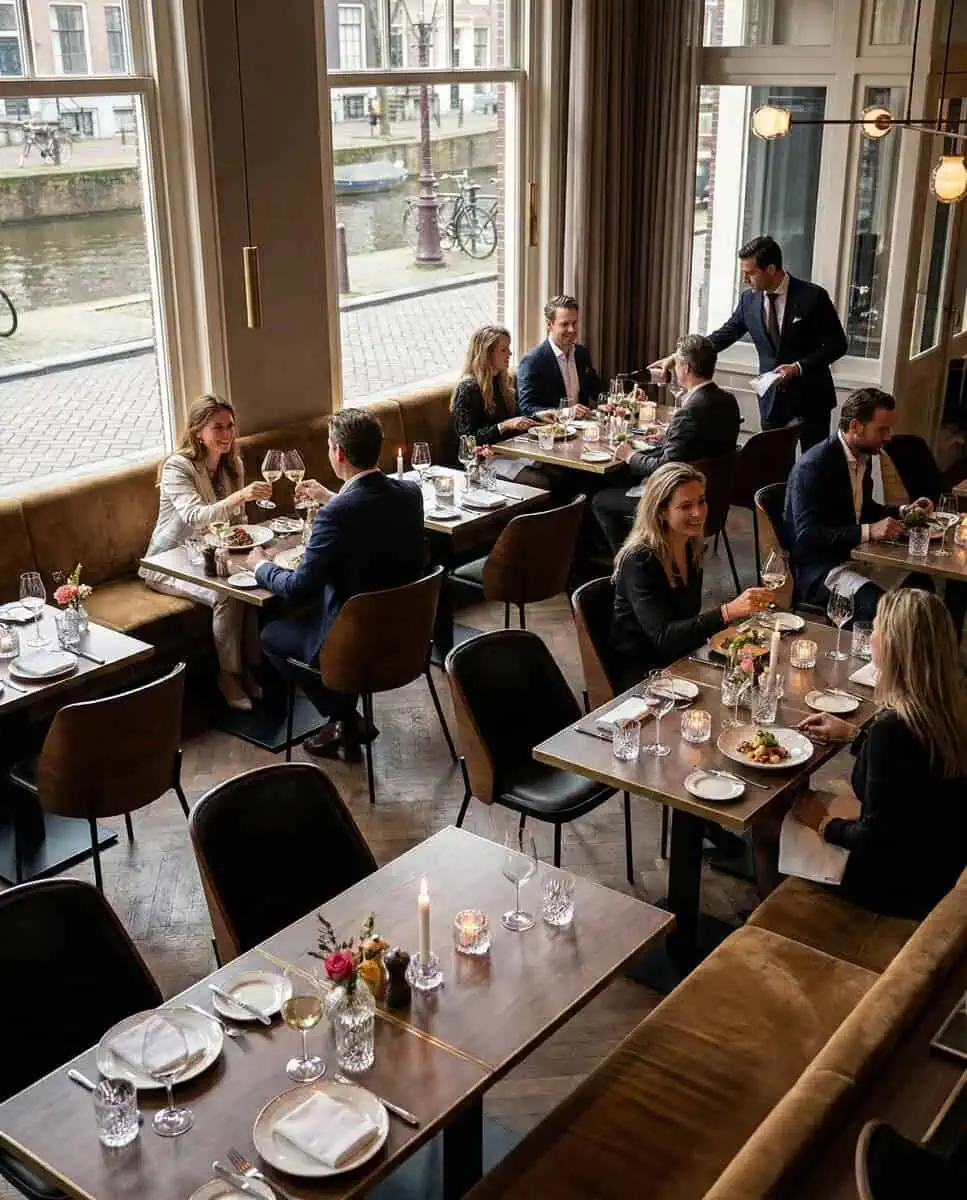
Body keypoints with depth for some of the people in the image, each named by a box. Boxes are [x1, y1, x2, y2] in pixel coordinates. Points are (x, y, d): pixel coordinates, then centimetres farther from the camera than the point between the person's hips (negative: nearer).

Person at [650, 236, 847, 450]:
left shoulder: (812, 296, -12)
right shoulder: (749, 299, 1)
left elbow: (837, 344, -8)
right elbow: (724, 336, 9)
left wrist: (798, 367, -20)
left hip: (810, 398, -3)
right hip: (772, 400, 4)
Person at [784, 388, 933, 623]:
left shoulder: (863, 457, 8)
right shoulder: (813, 466, -18)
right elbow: (807, 536, -25)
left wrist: (903, 511, 8)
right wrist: (869, 531, -30)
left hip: (854, 555, 9)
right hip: (817, 568, -9)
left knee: (919, 582, -11)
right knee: (876, 603, -32)